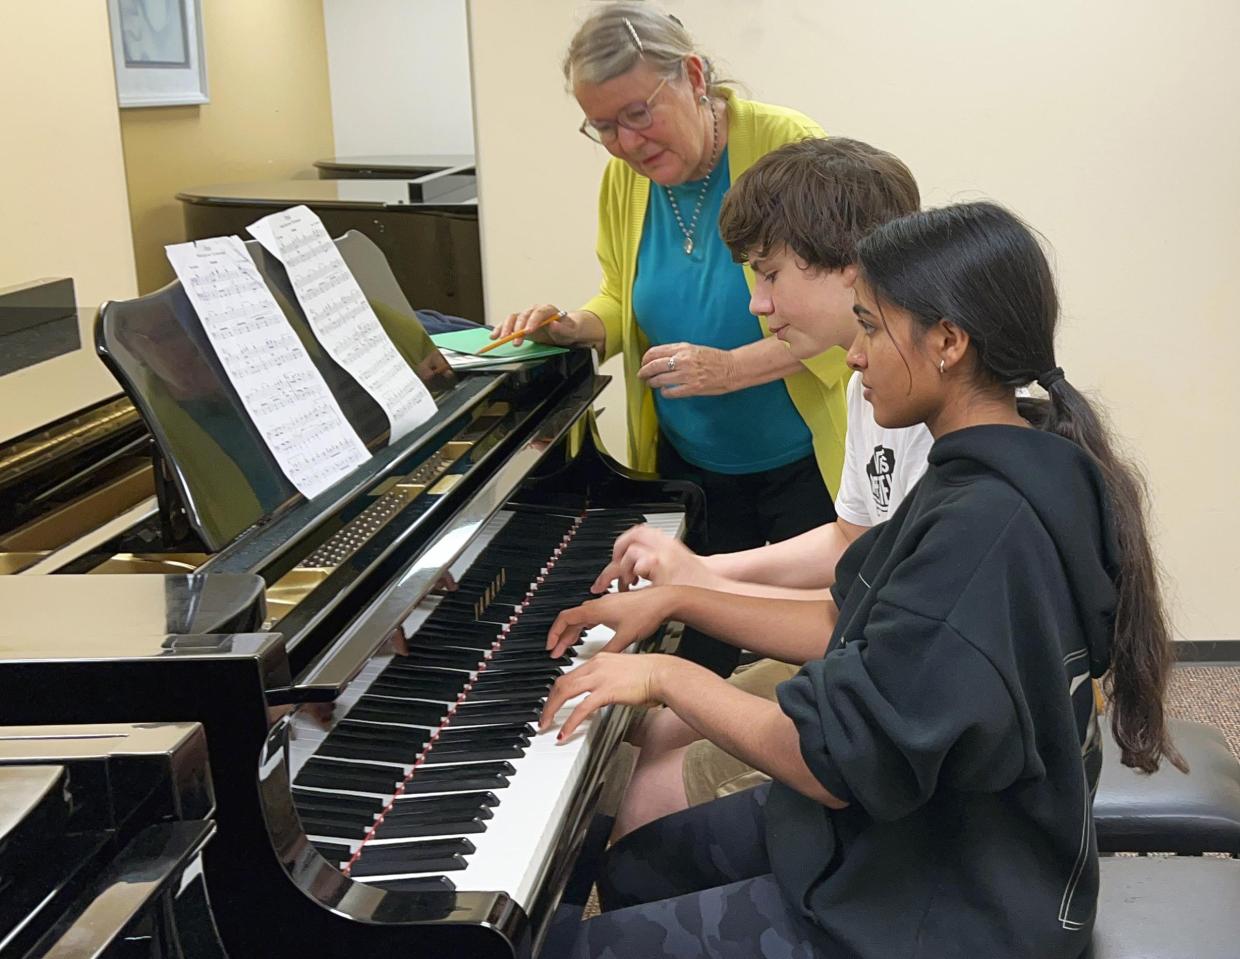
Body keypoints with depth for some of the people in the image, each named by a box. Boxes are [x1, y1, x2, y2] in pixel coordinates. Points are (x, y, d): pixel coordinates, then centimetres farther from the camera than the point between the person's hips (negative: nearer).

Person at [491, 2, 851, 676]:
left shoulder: (789, 147, -16)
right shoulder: (624, 178, -1)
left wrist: (731, 368, -29)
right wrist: (576, 329, -8)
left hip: (800, 461, -4)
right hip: (688, 464, 4)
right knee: (700, 646, 12)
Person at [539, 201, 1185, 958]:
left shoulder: (985, 528, -30)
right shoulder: (995, 472, 2)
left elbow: (839, 763, -30)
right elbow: (854, 631, 9)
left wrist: (668, 677, -16)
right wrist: (676, 600, 5)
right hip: (937, 831, 9)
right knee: (633, 870, 19)